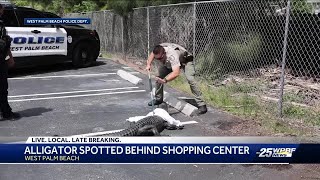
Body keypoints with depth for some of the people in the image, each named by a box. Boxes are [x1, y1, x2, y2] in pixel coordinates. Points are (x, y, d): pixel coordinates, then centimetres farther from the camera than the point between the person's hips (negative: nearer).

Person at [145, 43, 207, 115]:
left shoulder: (172, 55, -45)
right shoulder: (158, 50, -24)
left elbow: (176, 73, -57)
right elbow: (152, 54, 3)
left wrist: (165, 80, -69)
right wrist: (148, 64, -12)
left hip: (185, 61, -7)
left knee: (190, 79, -27)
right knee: (159, 77, -1)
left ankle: (201, 105, -23)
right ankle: (158, 99, 21)